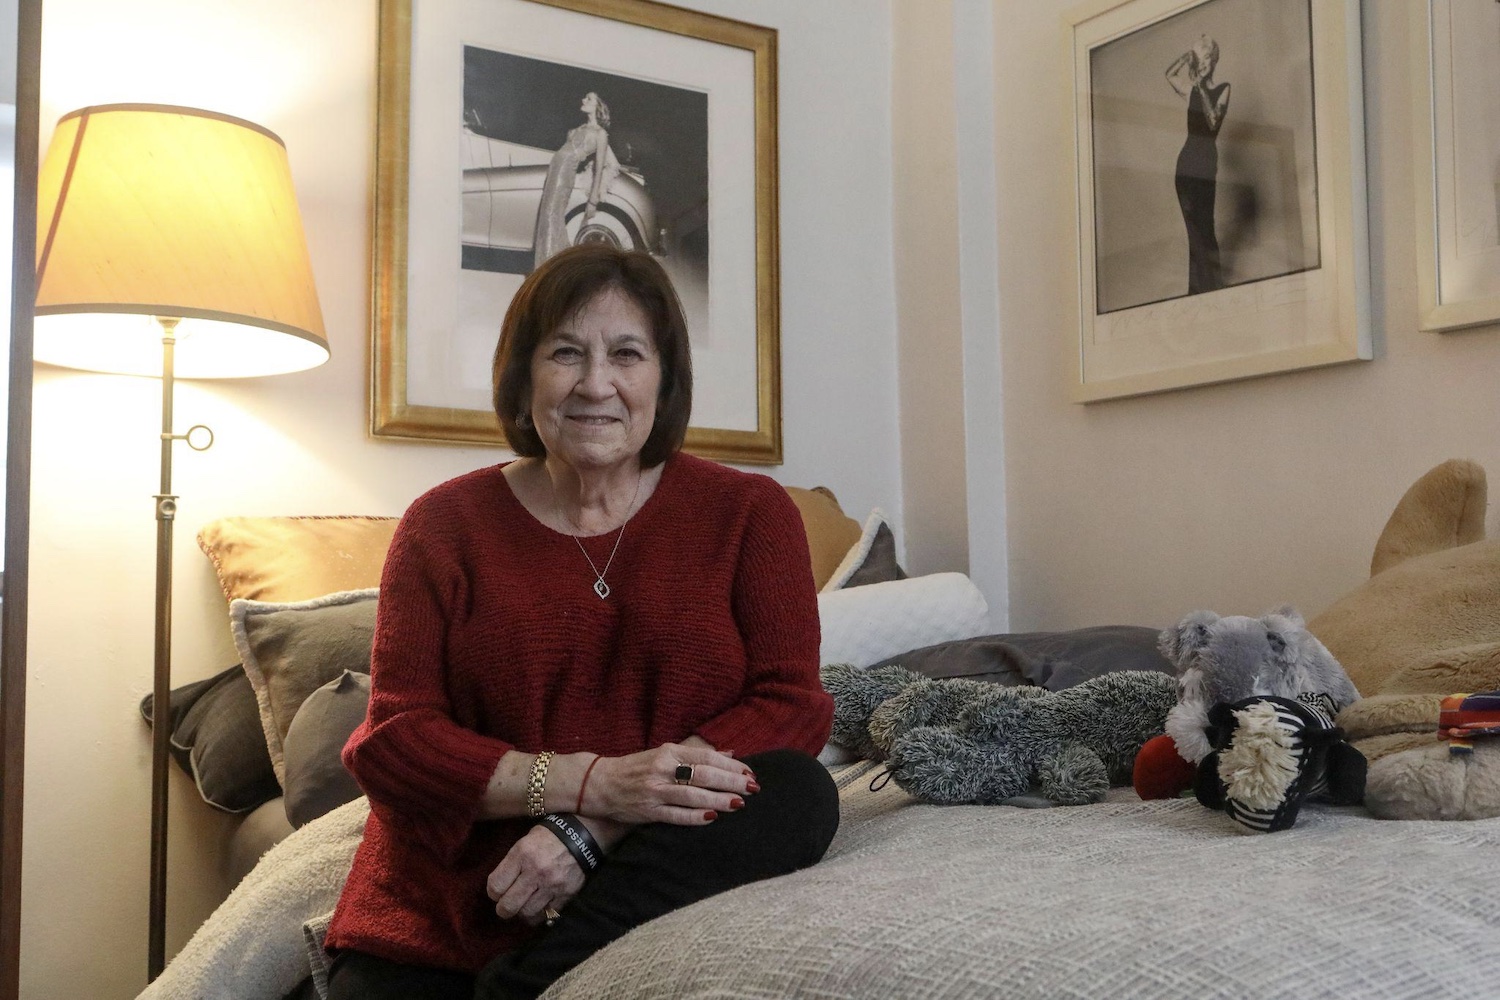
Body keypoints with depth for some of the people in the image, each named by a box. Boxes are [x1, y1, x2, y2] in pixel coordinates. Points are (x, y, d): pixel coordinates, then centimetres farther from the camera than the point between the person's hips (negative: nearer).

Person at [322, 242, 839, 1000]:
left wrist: (590, 831, -17)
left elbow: (789, 704, -5)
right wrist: (594, 784, -19)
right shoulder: (446, 525, 6)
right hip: (443, 915, -2)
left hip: (652, 881, 3)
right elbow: (392, 738, -1)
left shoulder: (748, 513, 5)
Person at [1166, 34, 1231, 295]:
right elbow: (1169, 73, -1)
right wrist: (1190, 52, -7)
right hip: (1187, 162, 5)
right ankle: (1196, 287, 12)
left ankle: (1213, 284, -3)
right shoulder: (1191, 90, 13)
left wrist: (1202, 90, -18)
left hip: (1206, 163, -5)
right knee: (1193, 228, 7)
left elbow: (1213, 122, -13)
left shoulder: (1223, 90, 1)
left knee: (1204, 227, -9)